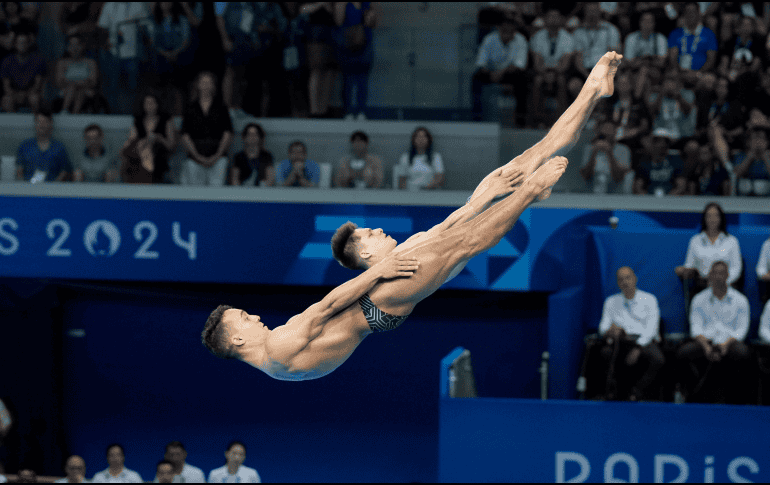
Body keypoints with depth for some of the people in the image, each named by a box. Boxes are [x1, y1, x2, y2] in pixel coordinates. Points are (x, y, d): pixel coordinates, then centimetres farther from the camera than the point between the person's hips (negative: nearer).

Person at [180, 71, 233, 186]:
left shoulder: (221, 108, 8)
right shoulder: (190, 109, 8)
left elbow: (227, 134, 4)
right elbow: (185, 136, 4)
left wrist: (217, 156, -7)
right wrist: (198, 156, -7)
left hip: (217, 159, -1)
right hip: (195, 158, 1)